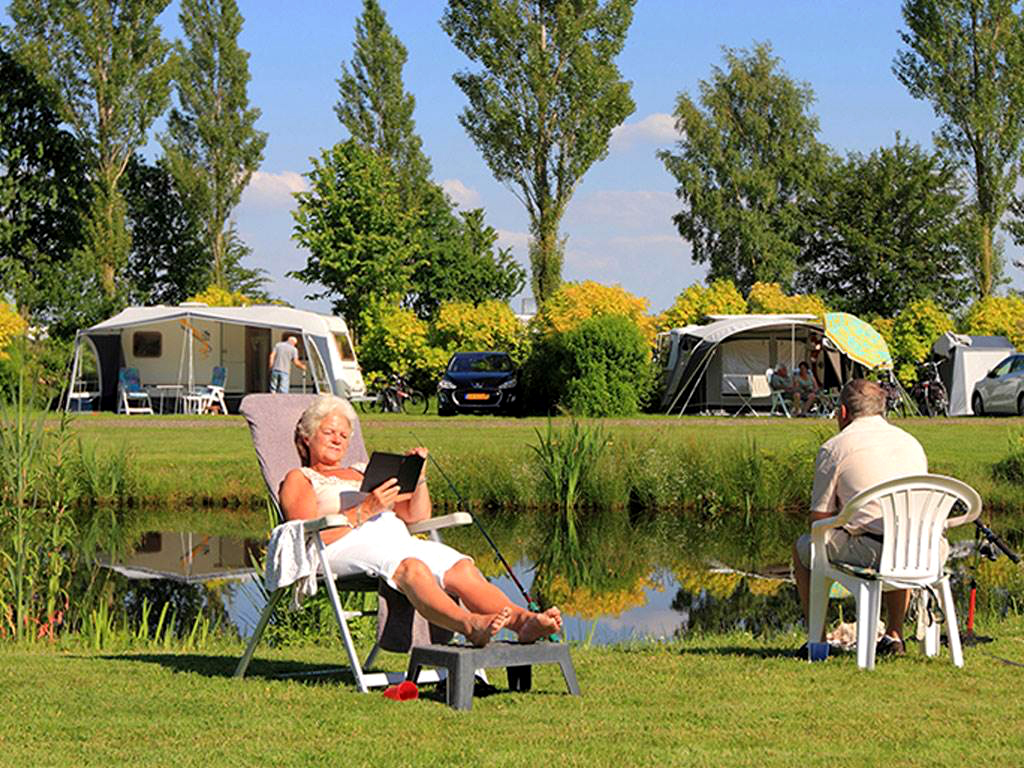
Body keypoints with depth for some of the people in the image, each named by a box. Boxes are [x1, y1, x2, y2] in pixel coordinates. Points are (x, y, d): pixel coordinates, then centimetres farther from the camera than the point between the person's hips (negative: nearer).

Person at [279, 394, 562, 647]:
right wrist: (365, 510, -13)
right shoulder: (299, 479, 18)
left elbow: (417, 517, 28)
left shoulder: (363, 472, 36)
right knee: (411, 567, -40)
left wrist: (418, 477, 10)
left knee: (461, 568, -27)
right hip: (348, 546, -6)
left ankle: (523, 620, -52)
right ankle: (470, 625, -67)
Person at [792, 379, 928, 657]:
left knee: (803, 548, 23)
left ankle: (818, 641, 21)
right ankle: (894, 635, 31)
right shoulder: (911, 442, 20)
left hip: (868, 552, -5)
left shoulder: (833, 448, 3)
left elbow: (819, 518, 2)